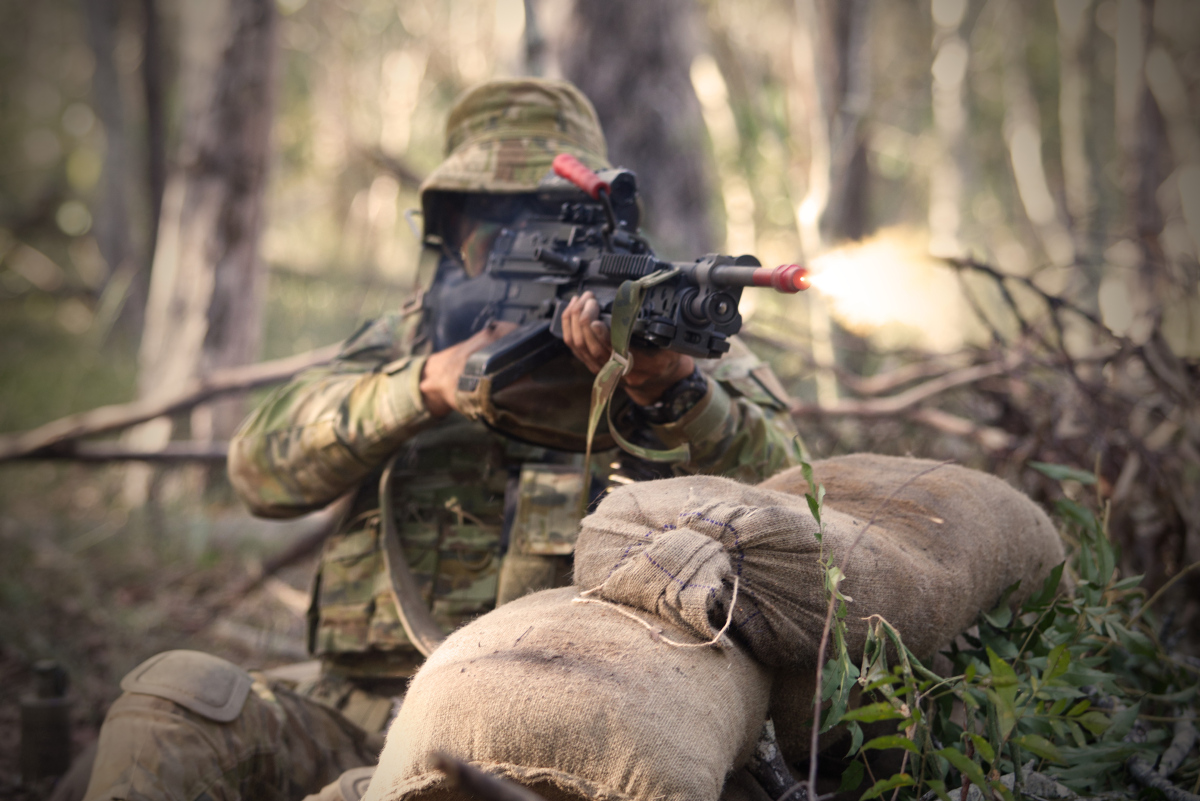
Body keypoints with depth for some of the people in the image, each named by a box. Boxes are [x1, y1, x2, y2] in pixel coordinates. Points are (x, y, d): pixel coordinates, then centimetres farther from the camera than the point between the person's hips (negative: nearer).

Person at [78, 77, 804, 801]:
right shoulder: (408, 340, 19)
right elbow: (264, 466, 2)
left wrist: (672, 390, -26)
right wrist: (426, 387, -13)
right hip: (362, 710, 3)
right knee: (173, 696, -22)